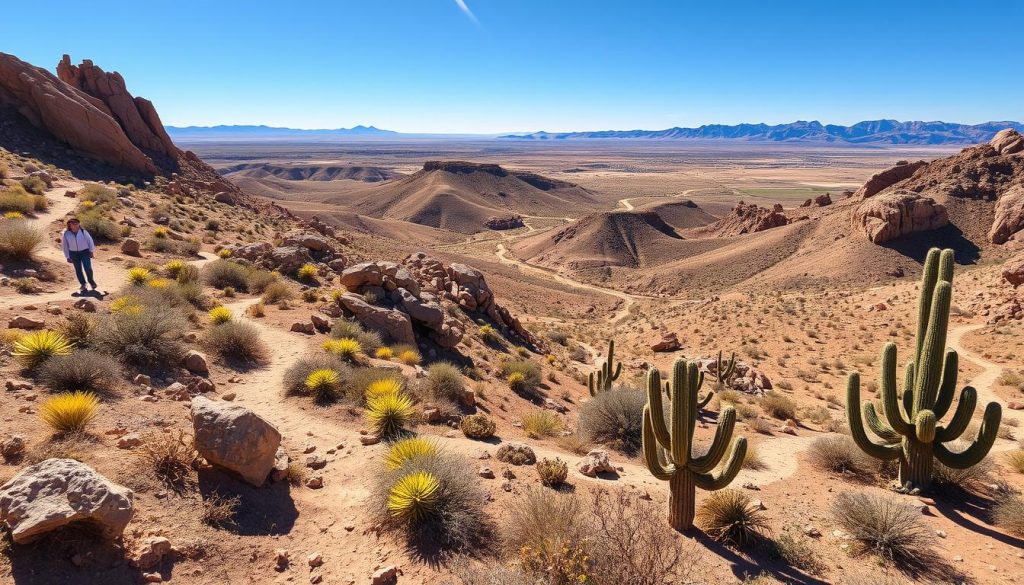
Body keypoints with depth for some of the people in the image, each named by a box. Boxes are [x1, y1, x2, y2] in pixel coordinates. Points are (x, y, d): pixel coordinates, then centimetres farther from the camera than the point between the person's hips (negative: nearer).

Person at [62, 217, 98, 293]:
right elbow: (65, 246, 3)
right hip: (74, 254, 1)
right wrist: (67, 257, 4)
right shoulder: (66, 234, -4)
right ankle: (83, 285, 16)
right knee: (78, 270, 5)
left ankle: (91, 280, 16)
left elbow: (90, 241, 1)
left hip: (85, 252, -1)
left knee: (88, 268, -11)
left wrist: (91, 251, -2)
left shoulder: (83, 232, -7)